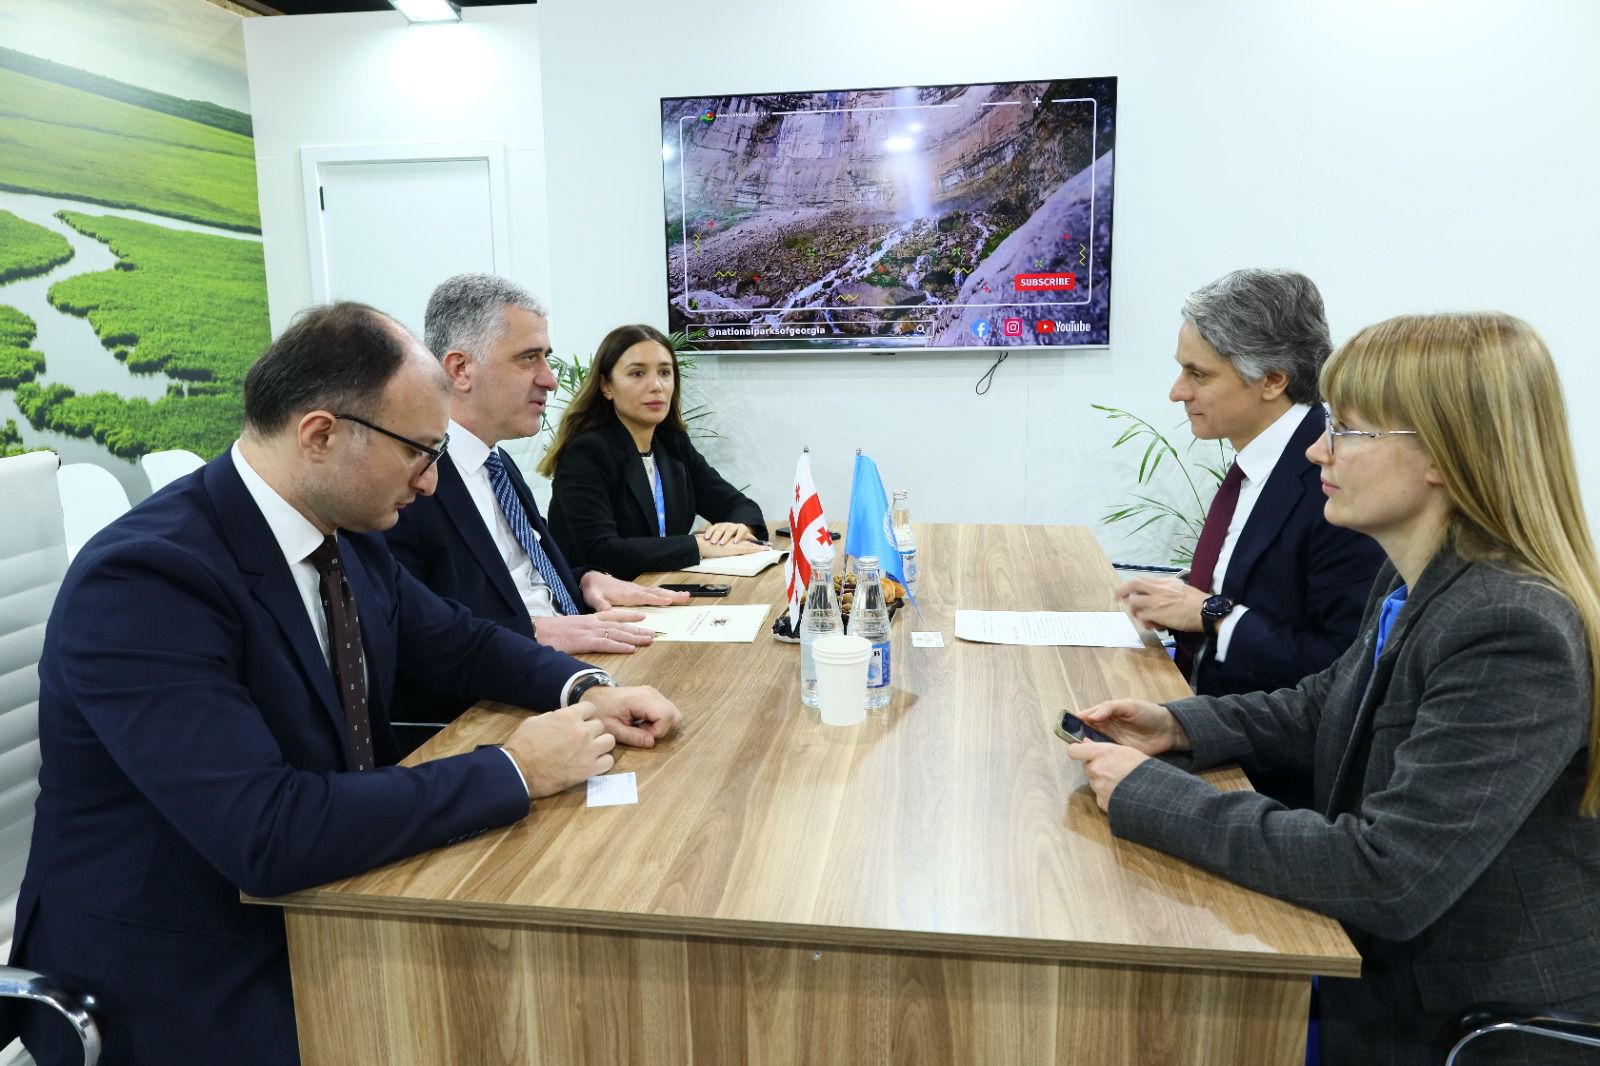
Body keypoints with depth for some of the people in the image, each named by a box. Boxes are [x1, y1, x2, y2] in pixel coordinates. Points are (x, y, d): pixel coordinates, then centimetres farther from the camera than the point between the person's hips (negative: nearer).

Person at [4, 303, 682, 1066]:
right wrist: (513, 771, -25)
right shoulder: (144, 580, -26)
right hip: (179, 983, -6)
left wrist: (583, 689, -6)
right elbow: (271, 835, -33)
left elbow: (459, 644, 12)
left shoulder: (343, 532, -2)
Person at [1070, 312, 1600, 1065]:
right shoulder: (1411, 580, -2)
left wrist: (1150, 796, -26)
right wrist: (1180, 726, -2)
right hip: (1389, 964, 7)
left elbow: (1385, 879, -33)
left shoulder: (1513, 635, -29)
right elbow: (1326, 708, 14)